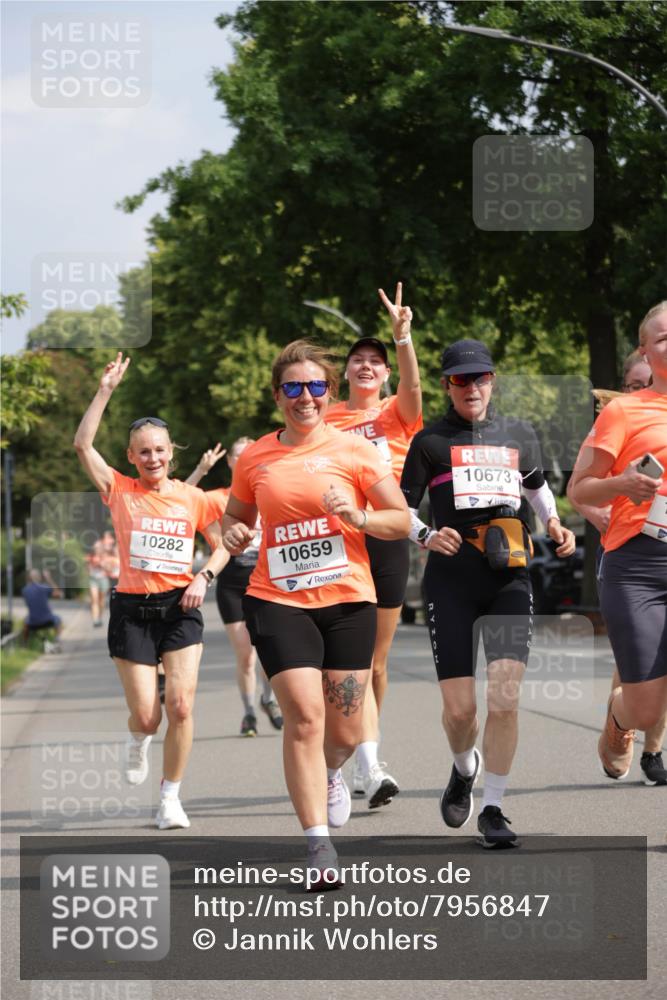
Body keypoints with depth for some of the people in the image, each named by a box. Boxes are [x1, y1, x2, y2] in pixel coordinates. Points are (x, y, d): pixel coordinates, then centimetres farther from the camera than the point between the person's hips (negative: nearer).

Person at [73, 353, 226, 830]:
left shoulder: (192, 497, 3)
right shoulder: (120, 491, 0)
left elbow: (222, 546, 13)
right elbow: (83, 443, -10)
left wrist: (204, 577, -6)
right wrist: (106, 389, -13)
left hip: (180, 608, 1)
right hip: (132, 609, -1)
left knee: (181, 705, -13)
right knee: (146, 716, -3)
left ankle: (171, 796, 3)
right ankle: (138, 740, 36)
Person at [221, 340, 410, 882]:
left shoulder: (356, 450, 1)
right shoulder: (254, 458, 6)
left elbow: (402, 521, 3)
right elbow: (237, 516, 21)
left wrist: (359, 517, -16)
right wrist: (234, 534, -3)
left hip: (348, 600, 0)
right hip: (278, 599, 0)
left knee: (343, 731, 5)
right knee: (304, 715, -15)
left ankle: (330, 773, 43)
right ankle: (319, 844, -11)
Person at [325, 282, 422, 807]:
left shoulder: (398, 414, 8)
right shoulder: (327, 418, 8)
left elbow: (413, 384, -14)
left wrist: (403, 334, -28)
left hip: (389, 539, 2)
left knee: (377, 660, 9)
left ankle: (363, 760, 20)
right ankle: (370, 767, -17)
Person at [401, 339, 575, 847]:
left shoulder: (519, 435, 14)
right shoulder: (431, 441, 6)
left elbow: (537, 485, 31)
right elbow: (403, 508, 5)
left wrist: (556, 526, 12)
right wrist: (426, 537, -15)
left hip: (510, 580, 1)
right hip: (452, 581, -1)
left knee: (504, 697, -12)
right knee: (459, 708, -4)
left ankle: (493, 808, -1)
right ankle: (464, 767, 31)